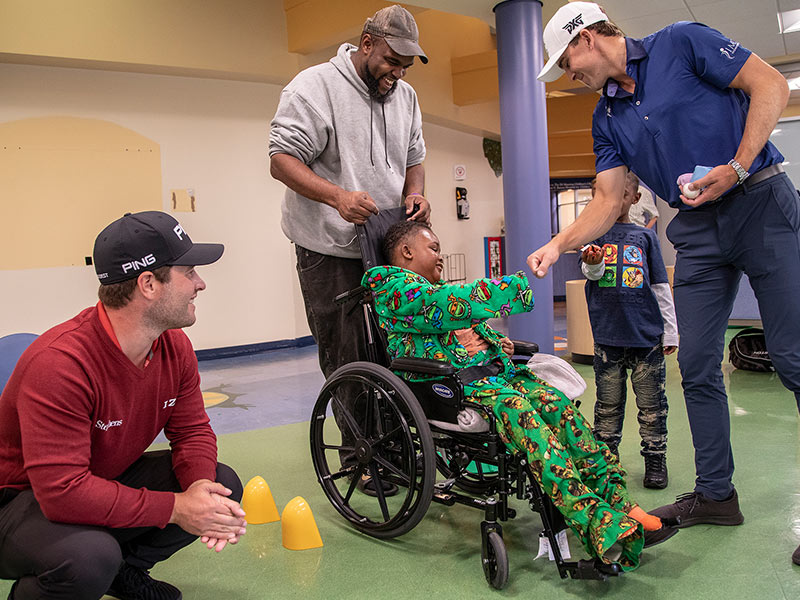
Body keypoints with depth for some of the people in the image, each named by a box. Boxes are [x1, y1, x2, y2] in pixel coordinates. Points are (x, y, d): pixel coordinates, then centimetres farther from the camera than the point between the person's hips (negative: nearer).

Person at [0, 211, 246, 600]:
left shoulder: (175, 347, -9)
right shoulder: (60, 363, -33)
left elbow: (192, 431, -1)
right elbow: (63, 491, -35)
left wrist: (201, 484, -24)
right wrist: (174, 509, -32)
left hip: (108, 481, 7)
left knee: (223, 484, -7)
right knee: (91, 557, -37)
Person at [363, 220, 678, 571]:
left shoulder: (434, 289, 31)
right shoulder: (392, 287, 0)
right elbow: (454, 304, -16)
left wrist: (497, 343, 12)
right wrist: (523, 282, -11)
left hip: (491, 369, 9)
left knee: (558, 403, -16)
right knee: (520, 411, -33)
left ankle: (621, 505, -21)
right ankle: (599, 528, -43)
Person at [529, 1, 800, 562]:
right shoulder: (608, 118, 13)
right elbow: (608, 201, 8)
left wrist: (736, 167, -16)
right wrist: (558, 245, -7)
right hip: (698, 230, 6)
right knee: (698, 367, 3)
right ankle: (715, 494, 15)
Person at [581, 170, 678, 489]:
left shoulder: (645, 236, 9)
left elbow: (661, 286, 11)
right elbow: (591, 272, -7)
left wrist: (670, 331, 8)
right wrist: (592, 262, -31)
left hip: (647, 333, 1)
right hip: (607, 334, -1)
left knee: (651, 404, 6)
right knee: (608, 404, 8)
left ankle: (655, 459, 20)